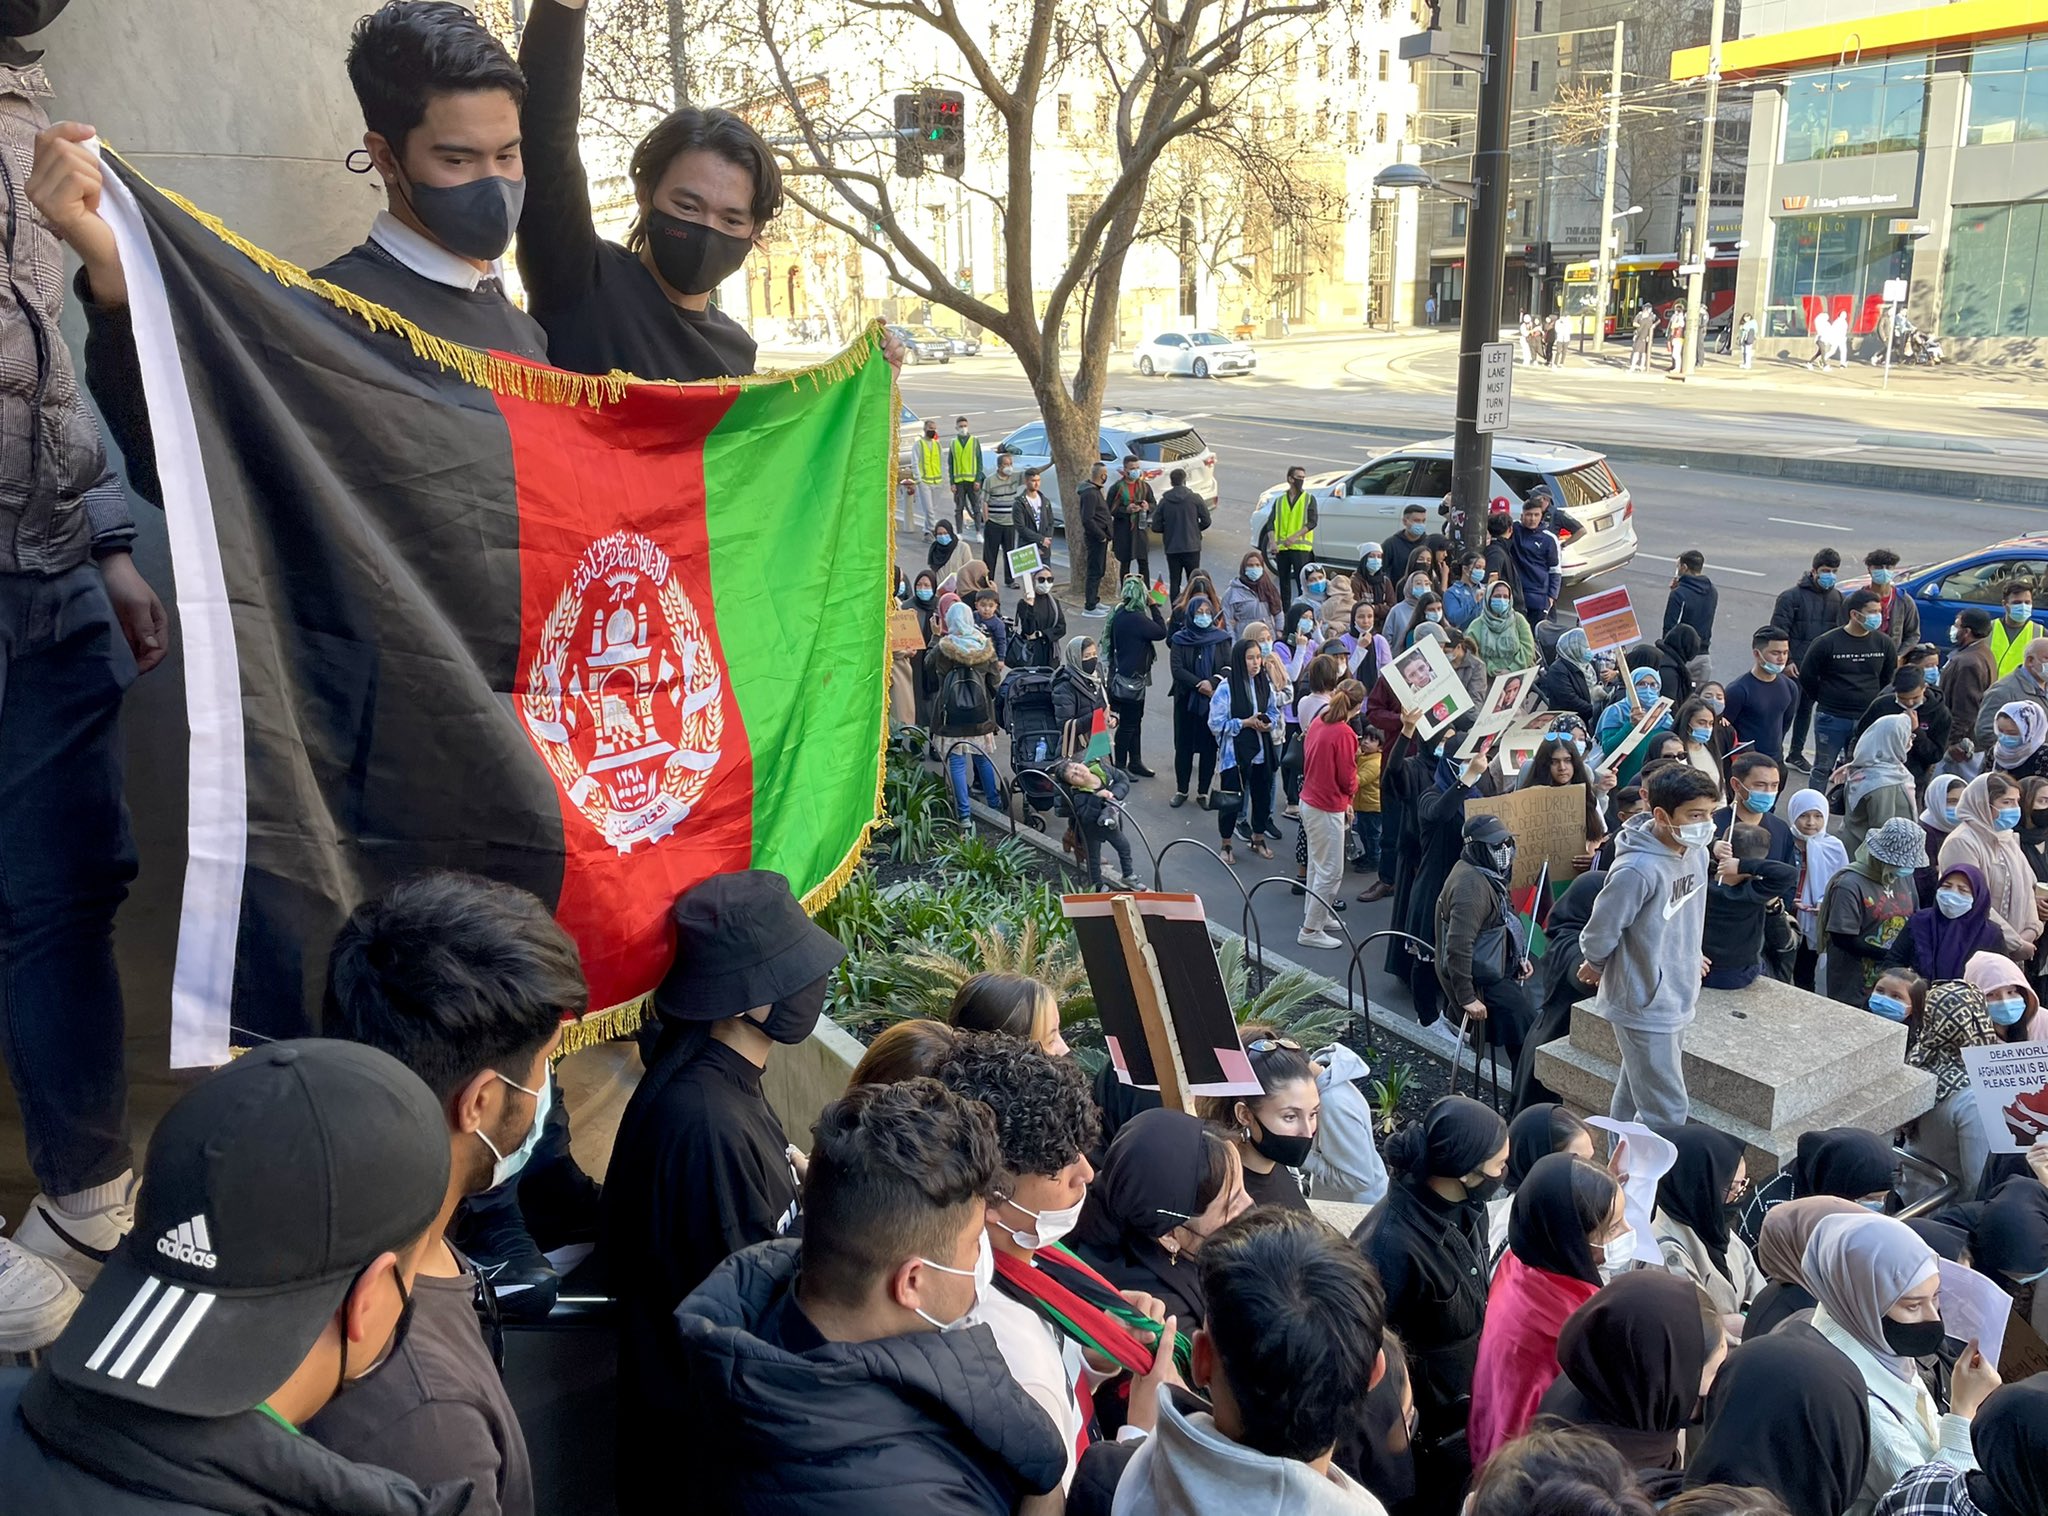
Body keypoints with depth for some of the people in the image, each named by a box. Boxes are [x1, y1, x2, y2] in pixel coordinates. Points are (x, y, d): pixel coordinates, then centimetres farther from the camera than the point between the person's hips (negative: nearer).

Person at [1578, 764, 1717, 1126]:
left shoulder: (1696, 853, -1)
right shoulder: (1637, 870, -28)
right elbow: (1600, 933, -18)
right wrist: (1596, 967, 0)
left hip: (1676, 998, 8)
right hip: (1645, 1007, -8)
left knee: (1635, 1097, 22)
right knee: (1668, 1113, -5)